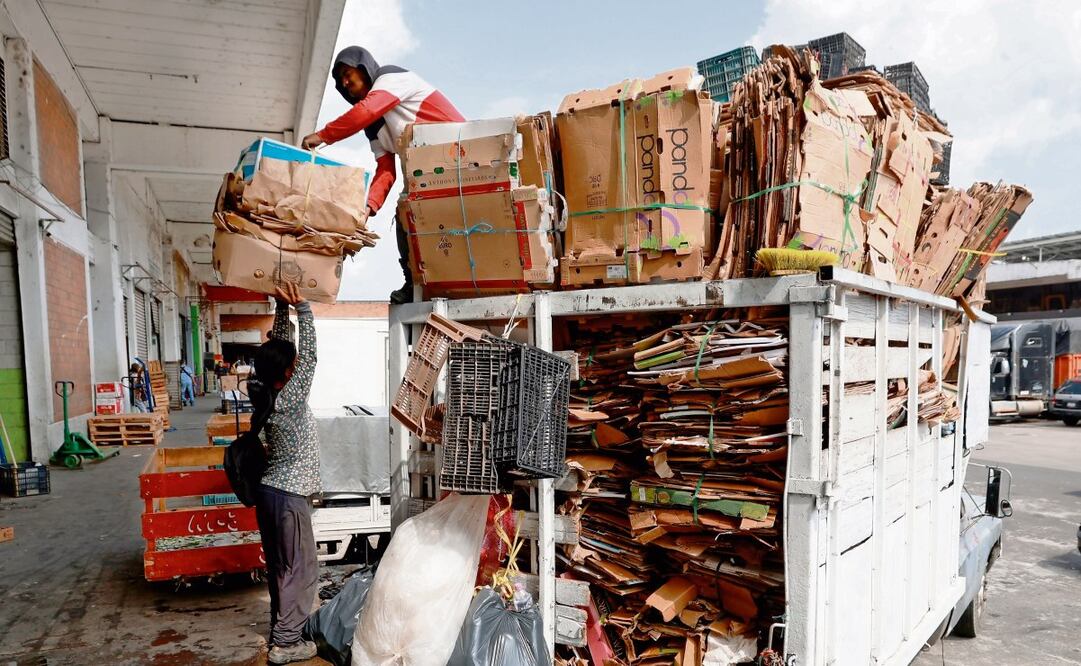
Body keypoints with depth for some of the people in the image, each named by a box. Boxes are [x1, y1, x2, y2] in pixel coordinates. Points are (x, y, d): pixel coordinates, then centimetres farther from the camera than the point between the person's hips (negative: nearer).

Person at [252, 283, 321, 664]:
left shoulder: (265, 394, 1)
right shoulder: (289, 400, -21)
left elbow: (281, 345, 7)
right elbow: (309, 354, -19)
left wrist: (283, 308, 2)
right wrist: (301, 307, -17)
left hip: (270, 490, 9)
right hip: (288, 496, -9)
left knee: (279, 566, 18)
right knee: (301, 568, 2)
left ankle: (282, 627, 30)